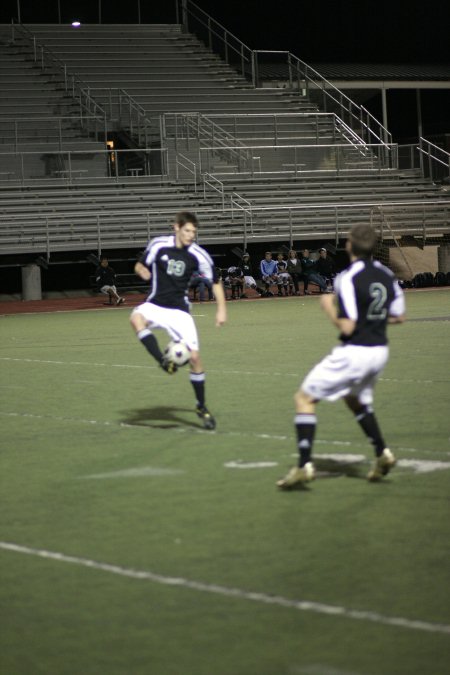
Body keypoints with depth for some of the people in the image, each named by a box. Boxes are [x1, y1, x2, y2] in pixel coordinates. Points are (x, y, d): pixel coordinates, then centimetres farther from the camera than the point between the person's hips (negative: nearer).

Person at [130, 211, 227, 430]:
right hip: (155, 305, 0)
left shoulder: (198, 255, -6)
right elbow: (140, 266, 7)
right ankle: (163, 362, -38)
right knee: (136, 318, -36)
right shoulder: (158, 245, -7)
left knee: (194, 356, -8)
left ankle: (202, 407, 10)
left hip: (179, 310, 0)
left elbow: (215, 282, 7)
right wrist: (142, 270, -17)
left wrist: (221, 309, -1)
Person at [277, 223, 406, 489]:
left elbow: (347, 327, -21)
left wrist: (329, 306, -5)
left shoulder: (348, 278, -18)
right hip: (380, 351, 7)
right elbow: (399, 316, 13)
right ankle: (382, 453, 24)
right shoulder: (387, 275, 3)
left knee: (305, 398, 3)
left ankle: (305, 465, -6)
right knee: (357, 400, 33)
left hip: (354, 353, -7)